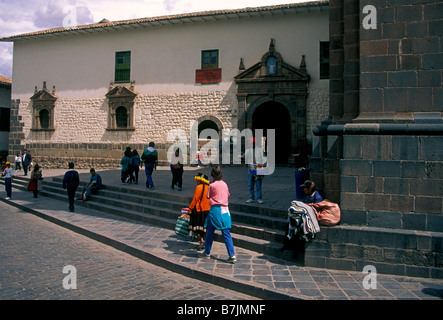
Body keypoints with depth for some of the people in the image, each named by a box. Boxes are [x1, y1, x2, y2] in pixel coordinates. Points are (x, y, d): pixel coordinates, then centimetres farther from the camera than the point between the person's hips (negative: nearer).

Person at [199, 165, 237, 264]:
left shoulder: (212, 185, -8)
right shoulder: (224, 184, 6)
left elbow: (208, 197, 4)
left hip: (215, 209, -4)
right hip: (225, 210, 4)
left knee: (210, 232, 11)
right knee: (226, 233, 4)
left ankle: (207, 253, 23)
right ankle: (232, 255, -1)